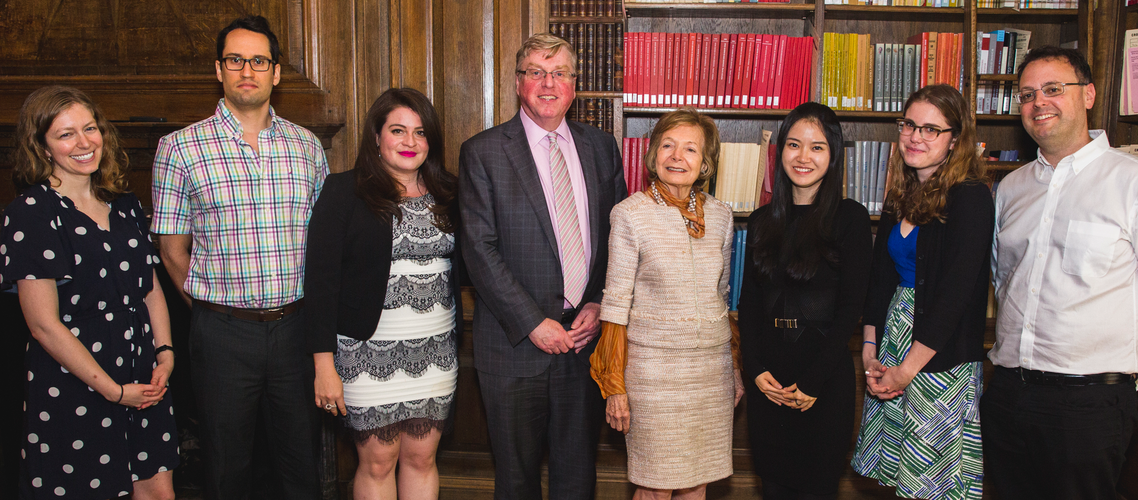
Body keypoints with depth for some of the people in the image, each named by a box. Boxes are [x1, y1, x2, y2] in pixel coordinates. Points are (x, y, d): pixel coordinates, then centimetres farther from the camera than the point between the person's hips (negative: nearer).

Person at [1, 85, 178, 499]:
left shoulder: (123, 205, 9)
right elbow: (45, 324, -14)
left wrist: (165, 351, -1)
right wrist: (112, 389, -12)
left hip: (143, 378, 6)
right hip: (72, 388, -5)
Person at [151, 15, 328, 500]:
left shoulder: (307, 146, 7)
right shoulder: (180, 147, -1)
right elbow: (173, 250, 2)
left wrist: (310, 311, 5)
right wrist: (213, 307, 0)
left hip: (296, 327, 2)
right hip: (223, 332, -2)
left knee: (300, 457, 14)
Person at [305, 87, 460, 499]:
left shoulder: (447, 194, 8)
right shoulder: (344, 191, -5)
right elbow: (320, 279, -8)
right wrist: (324, 364, -11)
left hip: (436, 352, 4)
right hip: (369, 352, -3)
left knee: (422, 458, 12)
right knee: (377, 463, 7)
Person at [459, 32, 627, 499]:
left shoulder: (601, 147, 8)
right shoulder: (483, 152, -4)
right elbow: (479, 249, -10)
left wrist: (600, 306, -4)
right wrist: (532, 323, -15)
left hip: (587, 337, 3)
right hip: (515, 343, -3)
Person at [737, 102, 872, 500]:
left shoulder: (850, 218, -3)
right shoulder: (762, 222, 10)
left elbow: (850, 307, -8)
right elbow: (748, 302, 9)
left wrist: (811, 382, -12)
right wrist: (756, 370, -4)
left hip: (825, 377, -4)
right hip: (768, 378, 4)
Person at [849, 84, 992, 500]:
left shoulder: (970, 197, -11)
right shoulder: (901, 196, 10)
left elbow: (956, 292, -17)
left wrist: (906, 370, -15)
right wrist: (870, 352, 2)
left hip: (942, 355, -6)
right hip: (892, 342, 6)